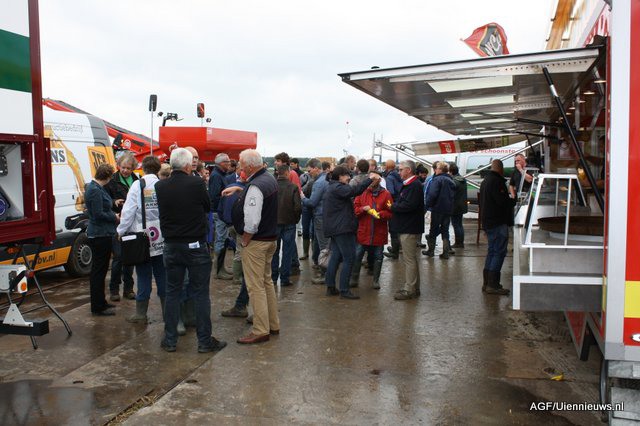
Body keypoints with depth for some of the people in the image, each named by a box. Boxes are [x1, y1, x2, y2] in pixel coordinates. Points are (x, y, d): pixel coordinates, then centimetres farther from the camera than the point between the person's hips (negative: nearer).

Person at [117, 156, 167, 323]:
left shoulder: (138, 185, -8)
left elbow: (129, 210, -8)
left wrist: (121, 231, 4)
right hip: (161, 238, 2)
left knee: (144, 275, 6)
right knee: (162, 274, 11)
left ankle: (141, 313, 15)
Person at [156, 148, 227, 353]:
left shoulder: (160, 187, -3)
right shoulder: (197, 183, -14)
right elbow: (208, 207, 1)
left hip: (171, 246, 4)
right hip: (196, 246, -3)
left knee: (172, 293, 13)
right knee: (200, 294, 4)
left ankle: (170, 340, 19)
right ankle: (205, 340, 11)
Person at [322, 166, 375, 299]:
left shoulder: (330, 188, 19)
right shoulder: (337, 188, -15)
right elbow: (354, 191, -28)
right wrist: (370, 179, -25)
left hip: (334, 228, 11)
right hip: (343, 228, -11)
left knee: (336, 256, 13)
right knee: (349, 258, -7)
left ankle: (330, 287, 16)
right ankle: (344, 290, -4)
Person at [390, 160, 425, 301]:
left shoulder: (415, 185, -17)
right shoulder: (408, 185, 17)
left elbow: (409, 205, -26)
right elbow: (401, 202, 16)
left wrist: (393, 206, -14)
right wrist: (394, 206, -3)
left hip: (410, 229, -11)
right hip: (406, 227, 11)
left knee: (409, 260, -4)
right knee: (410, 259, 16)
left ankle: (410, 290, 3)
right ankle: (414, 288, 26)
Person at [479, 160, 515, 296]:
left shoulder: (485, 181, 18)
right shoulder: (496, 181, -15)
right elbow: (503, 201, -22)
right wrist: (514, 200, -3)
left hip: (488, 222, 10)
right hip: (498, 223, -10)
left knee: (492, 251, 14)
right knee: (499, 252, -8)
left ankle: (487, 282, 17)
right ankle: (492, 284, -10)